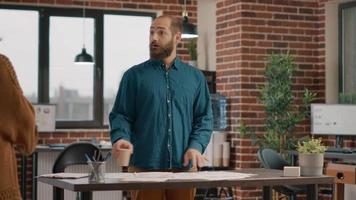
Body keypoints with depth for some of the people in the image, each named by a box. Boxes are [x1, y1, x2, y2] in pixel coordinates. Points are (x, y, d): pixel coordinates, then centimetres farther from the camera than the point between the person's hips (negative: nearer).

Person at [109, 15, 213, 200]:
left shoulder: (195, 77, 12)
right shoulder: (134, 75, 6)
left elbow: (204, 118, 10)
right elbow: (120, 115, 2)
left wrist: (196, 146, -7)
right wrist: (121, 138, -19)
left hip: (184, 167, 2)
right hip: (144, 168, -2)